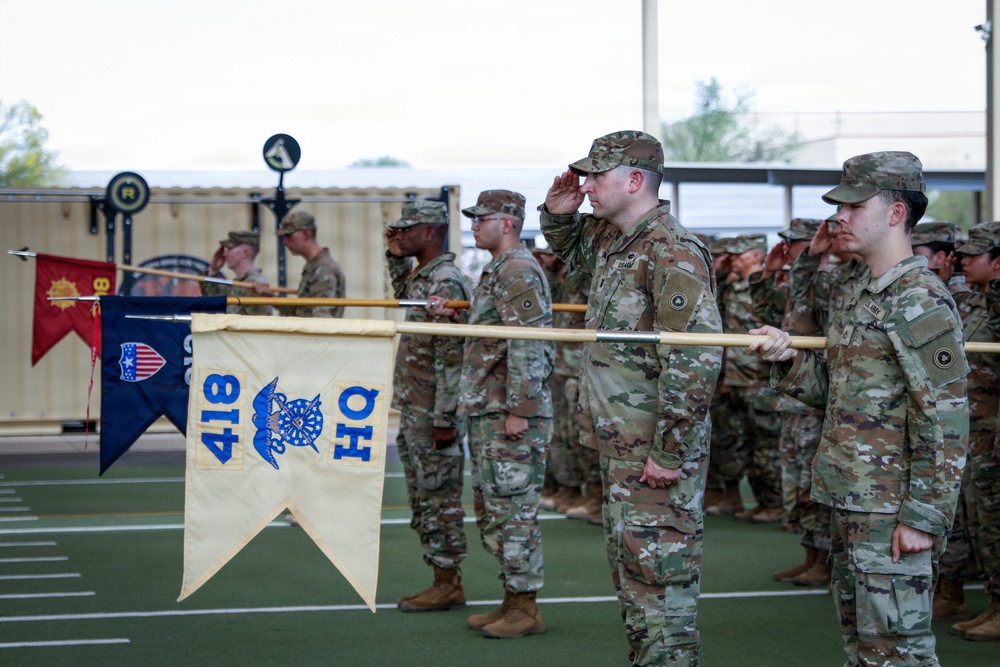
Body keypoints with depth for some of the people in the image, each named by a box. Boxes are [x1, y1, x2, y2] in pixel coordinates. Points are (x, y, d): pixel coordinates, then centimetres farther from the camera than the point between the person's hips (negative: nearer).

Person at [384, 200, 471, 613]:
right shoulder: (418, 276, 12)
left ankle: (449, 586, 5)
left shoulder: (444, 282, -17)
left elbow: (451, 357, -21)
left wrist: (444, 419, -23)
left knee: (440, 499, -3)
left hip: (434, 415, -10)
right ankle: (441, 580, 21)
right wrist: (396, 257, 22)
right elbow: (404, 298, 39)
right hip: (412, 413, 10)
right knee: (423, 500, 14)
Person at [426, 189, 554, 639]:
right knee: (490, 509, 14)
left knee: (513, 509, -6)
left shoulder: (518, 272, -14)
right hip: (486, 413, 11)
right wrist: (451, 316, 11)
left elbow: (527, 345, -21)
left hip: (512, 415, -11)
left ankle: (525, 610, 1)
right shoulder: (498, 271, 18)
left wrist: (518, 411, -23)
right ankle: (512, 600, 21)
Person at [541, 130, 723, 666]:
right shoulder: (611, 239, 11)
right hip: (618, 443, 10)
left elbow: (696, 360, -25)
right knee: (627, 567, 18)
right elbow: (569, 248, 36)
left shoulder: (673, 253, -19)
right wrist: (558, 213, 12)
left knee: (659, 572, -5)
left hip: (655, 451, -10)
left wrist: (670, 452, -24)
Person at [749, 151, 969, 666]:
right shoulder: (862, 295, 15)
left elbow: (946, 421, -19)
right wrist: (789, 360, 0)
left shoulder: (920, 301, -15)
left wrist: (924, 518, -21)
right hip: (849, 503, 10)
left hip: (892, 512, -10)